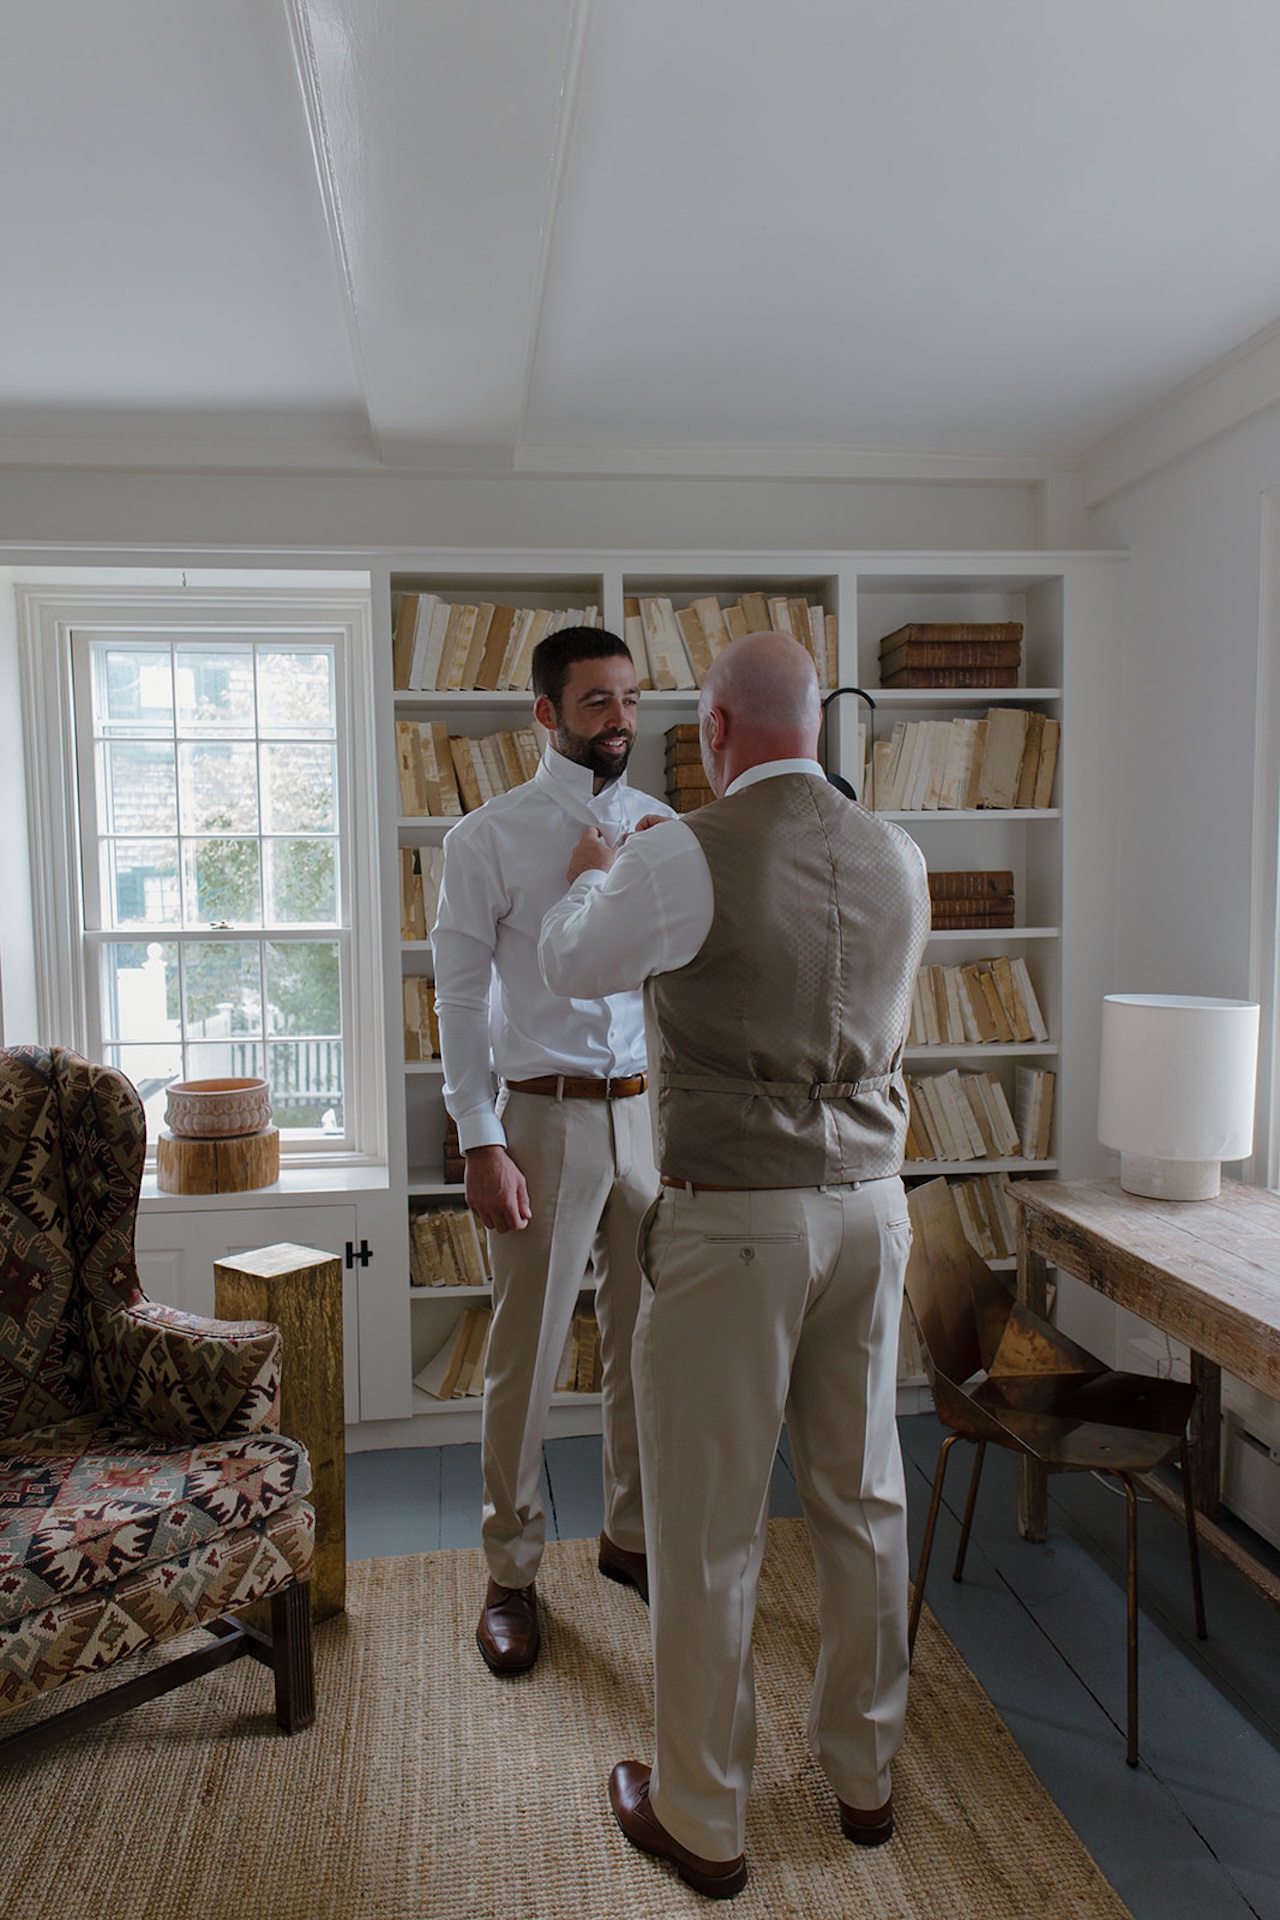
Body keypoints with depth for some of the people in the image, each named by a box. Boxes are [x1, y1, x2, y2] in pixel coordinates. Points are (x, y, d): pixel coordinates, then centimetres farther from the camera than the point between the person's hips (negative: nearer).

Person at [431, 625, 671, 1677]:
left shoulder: (664, 829, 7)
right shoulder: (489, 837, -5)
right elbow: (461, 997, -7)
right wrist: (481, 1144, -11)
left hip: (651, 1111, 4)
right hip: (544, 1115, -4)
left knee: (647, 1342, 15)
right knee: (526, 1358, 6)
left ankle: (633, 1535, 37)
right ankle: (512, 1572, 27)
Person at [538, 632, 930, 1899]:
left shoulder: (685, 858, -15)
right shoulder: (898, 859, 4)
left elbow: (572, 966, 2)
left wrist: (593, 877, 24)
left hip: (733, 1221, -6)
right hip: (869, 1203, 6)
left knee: (706, 1525, 9)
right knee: (862, 1500, 19)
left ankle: (701, 1821, 28)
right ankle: (863, 1773, 39)